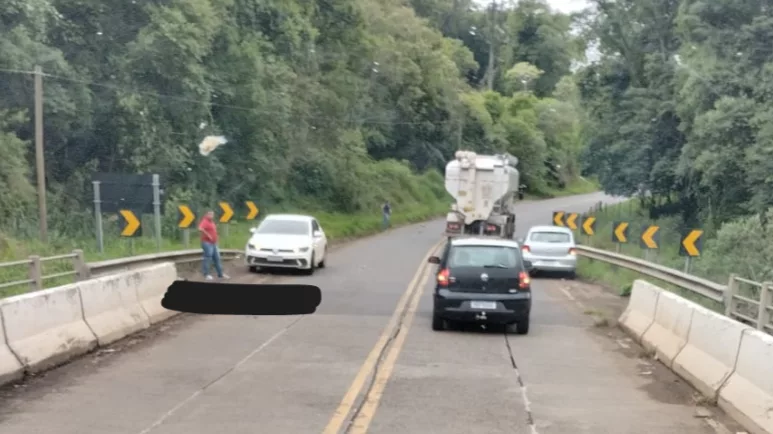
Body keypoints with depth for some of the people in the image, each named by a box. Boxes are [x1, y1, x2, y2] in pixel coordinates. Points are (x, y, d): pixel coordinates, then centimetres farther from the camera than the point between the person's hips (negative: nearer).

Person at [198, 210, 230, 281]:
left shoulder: (212, 222, 17)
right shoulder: (205, 222, -11)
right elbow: (200, 229, -30)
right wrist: (207, 235, -23)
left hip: (213, 243, 9)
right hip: (207, 243, -9)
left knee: (217, 258, 11)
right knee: (207, 258, -8)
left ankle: (220, 274, 17)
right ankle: (206, 274, -4)